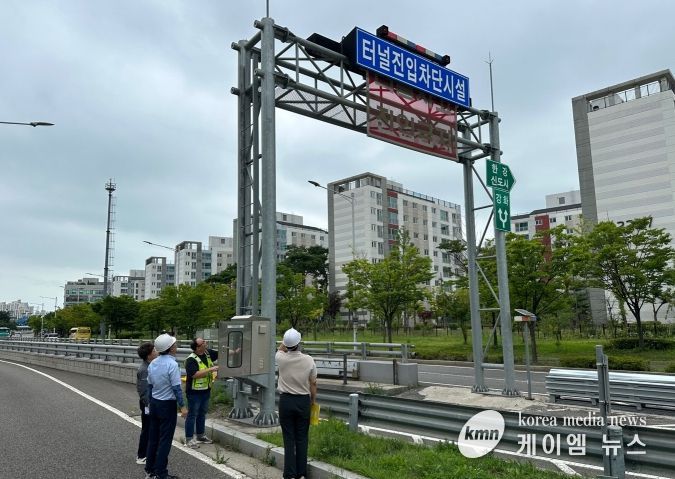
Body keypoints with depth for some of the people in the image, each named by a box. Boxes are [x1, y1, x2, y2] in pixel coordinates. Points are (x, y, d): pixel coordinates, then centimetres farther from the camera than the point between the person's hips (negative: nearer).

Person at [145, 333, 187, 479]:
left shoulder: (153, 364, 3)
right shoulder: (172, 364, -20)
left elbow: (150, 385, 10)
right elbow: (176, 388, -19)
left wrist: (151, 402, 21)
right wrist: (182, 406, -11)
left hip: (154, 403, 7)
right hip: (167, 405, -7)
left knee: (153, 437, 16)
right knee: (165, 439, 2)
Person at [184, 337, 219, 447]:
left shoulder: (208, 353, 1)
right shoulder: (191, 360, -22)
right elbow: (195, 375, -30)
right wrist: (211, 369, -28)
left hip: (206, 390, 8)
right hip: (194, 392, -8)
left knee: (202, 413, 19)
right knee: (192, 415, 3)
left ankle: (201, 436, 32)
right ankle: (189, 439, 13)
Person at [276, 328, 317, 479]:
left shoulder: (281, 359, -10)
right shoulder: (309, 360, -9)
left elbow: (280, 349, 18)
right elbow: (313, 384, 1)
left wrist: (286, 341, 15)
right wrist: (313, 400, 14)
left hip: (286, 400, 0)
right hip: (303, 401, 0)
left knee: (289, 438, 5)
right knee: (302, 438, 9)